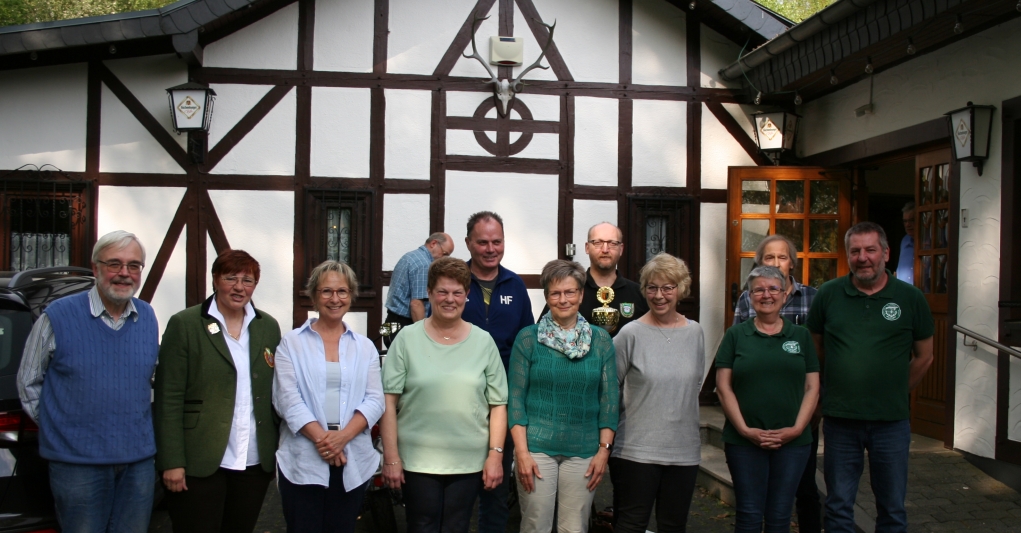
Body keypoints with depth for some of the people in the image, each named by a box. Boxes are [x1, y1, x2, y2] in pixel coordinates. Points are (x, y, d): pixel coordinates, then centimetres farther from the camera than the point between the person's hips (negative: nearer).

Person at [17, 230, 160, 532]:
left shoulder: (148, 318, 5)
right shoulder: (58, 317, -7)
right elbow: (28, 382, 3)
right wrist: (59, 426, 1)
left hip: (139, 462, 4)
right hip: (78, 464, -4)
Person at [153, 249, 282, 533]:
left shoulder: (269, 327, 8)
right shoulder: (184, 325, -4)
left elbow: (278, 393, 10)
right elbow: (169, 399, -7)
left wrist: (282, 451, 5)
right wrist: (172, 462, -12)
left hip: (256, 463, 4)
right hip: (200, 464, -4)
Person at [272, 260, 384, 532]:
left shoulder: (365, 347, 10)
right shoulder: (291, 343, 4)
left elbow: (374, 400, 1)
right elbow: (288, 399, -6)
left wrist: (343, 436, -15)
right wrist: (321, 437, -17)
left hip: (353, 462, 2)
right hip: (302, 461, -2)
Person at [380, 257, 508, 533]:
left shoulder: (484, 342, 4)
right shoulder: (408, 339, -1)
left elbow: (498, 404, 3)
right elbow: (389, 401, -4)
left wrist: (496, 454, -3)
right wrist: (391, 457, -7)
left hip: (469, 461, 1)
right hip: (417, 459, -1)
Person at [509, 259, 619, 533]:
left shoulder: (601, 340, 4)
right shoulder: (528, 338, -1)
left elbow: (609, 398, 5)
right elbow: (516, 397, -3)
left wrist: (604, 449, 0)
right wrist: (522, 452, -9)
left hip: (584, 450, 2)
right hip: (537, 447, -1)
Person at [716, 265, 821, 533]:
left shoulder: (801, 336, 8)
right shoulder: (735, 335, 4)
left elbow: (812, 387, 6)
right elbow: (724, 387, -1)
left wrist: (797, 428, -7)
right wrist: (745, 429, -10)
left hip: (793, 441, 1)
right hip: (744, 441, -1)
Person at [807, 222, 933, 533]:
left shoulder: (910, 298, -2)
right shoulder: (829, 294, -1)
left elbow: (924, 356, 7)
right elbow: (815, 348, 9)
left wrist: (895, 393, 7)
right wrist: (838, 388, 7)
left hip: (892, 422, 0)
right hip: (839, 419, 1)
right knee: (838, 507, 11)